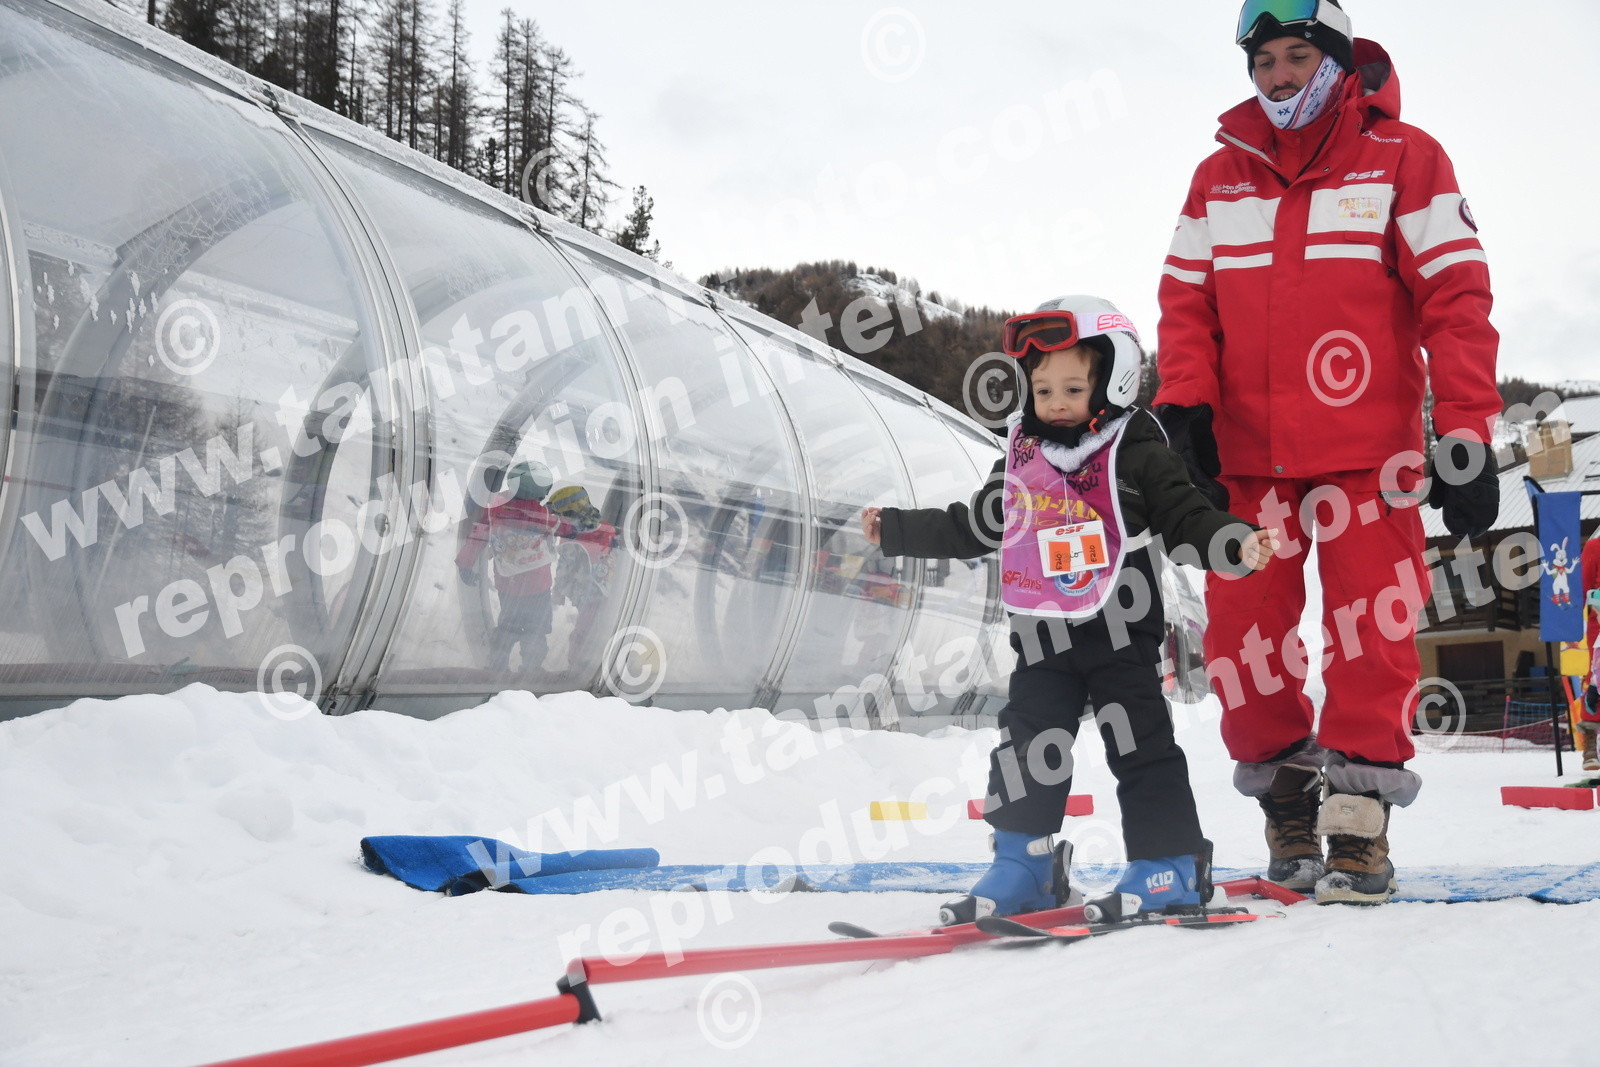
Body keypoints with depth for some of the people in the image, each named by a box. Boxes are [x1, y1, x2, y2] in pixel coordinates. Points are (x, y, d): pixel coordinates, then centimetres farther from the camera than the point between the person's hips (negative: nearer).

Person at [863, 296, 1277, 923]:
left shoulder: (1134, 454, -7)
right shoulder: (1020, 461, 8)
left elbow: (1185, 518, -7)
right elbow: (970, 529, 18)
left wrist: (1235, 543, -25)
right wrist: (895, 530, 18)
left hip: (1119, 630, -5)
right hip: (1043, 637, 5)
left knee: (1140, 744, 0)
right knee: (1026, 746, 6)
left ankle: (1168, 862, 12)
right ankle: (1020, 868, 15)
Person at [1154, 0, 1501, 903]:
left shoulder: (1402, 158, 3)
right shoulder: (1221, 176, 14)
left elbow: (1456, 295, -2)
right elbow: (1187, 297, 11)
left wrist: (1467, 433, -9)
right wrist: (1186, 405, -5)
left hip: (1367, 450, -3)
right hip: (1248, 455, 3)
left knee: (1372, 632, -4)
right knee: (1243, 634, 1)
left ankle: (1358, 820, 5)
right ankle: (1287, 802, 18)